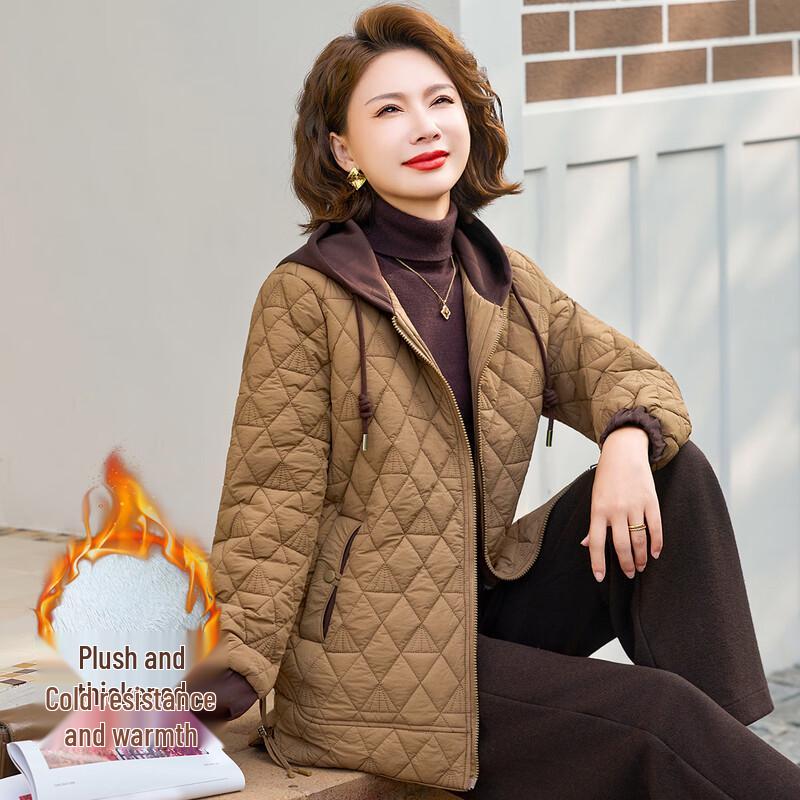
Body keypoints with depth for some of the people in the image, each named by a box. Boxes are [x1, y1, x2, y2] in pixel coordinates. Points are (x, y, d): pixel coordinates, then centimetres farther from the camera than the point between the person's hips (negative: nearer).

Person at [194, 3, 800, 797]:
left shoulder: (503, 280, 7)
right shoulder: (305, 298, -12)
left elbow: (624, 371, 8)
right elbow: (274, 506, -13)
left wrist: (629, 439, -17)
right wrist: (231, 672, -22)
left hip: (487, 598, 7)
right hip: (369, 652, -6)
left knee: (674, 469, -10)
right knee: (653, 721, -19)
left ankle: (723, 729, -9)